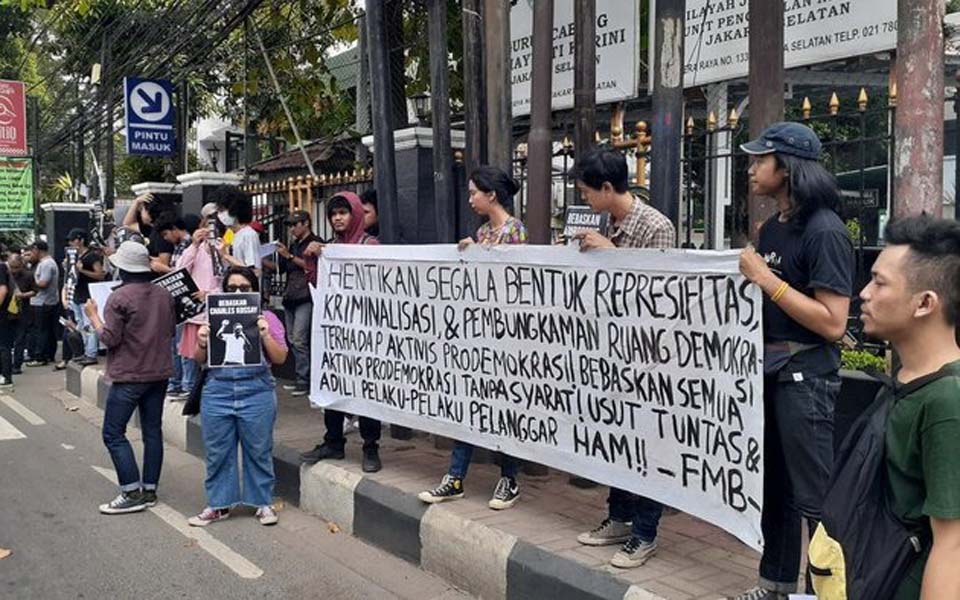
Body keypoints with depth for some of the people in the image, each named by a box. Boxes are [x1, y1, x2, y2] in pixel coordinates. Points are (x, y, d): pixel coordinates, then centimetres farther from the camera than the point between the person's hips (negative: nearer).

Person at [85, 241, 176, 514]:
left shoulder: (119, 297, -14)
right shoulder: (164, 294, 5)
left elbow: (109, 338, -13)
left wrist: (93, 315, 0)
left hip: (129, 376, -7)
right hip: (159, 372, 7)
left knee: (113, 433, 1)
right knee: (152, 431, 11)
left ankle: (132, 493, -3)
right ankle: (150, 489, 16)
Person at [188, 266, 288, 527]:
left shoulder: (266, 318, 4)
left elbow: (280, 358, -1)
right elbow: (200, 360, 12)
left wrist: (265, 336, -15)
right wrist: (202, 343, -9)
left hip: (256, 391, -2)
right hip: (218, 391, 2)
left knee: (259, 451, 5)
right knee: (217, 452, 7)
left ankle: (263, 503, 19)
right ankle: (218, 505, 21)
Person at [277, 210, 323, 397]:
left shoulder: (315, 243, -2)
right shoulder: (293, 245, 21)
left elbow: (311, 267, -14)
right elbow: (283, 269, 19)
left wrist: (289, 256, -13)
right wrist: (282, 255, 3)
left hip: (305, 298, -8)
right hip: (290, 297, 8)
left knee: (299, 340, -13)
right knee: (293, 340, 7)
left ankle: (304, 381, -9)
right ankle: (300, 378, 13)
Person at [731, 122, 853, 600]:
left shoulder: (824, 231, -14)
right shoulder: (772, 227, 10)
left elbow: (833, 323, -20)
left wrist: (768, 280, -20)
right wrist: (748, 275, 2)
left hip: (805, 377, -8)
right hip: (768, 370, 9)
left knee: (814, 497, 0)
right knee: (773, 484, 18)